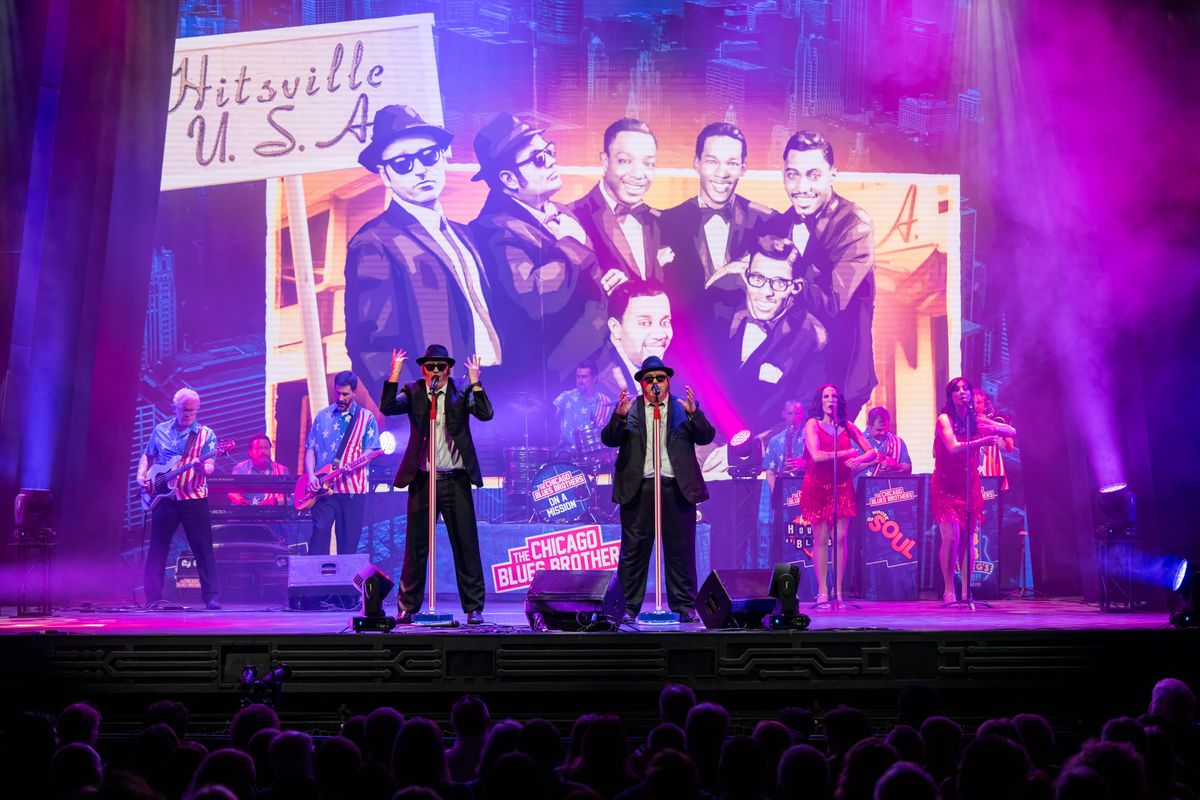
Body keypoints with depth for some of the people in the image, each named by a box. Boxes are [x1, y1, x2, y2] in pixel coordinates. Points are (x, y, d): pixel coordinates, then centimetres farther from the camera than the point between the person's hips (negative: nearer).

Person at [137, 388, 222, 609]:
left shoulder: (206, 434, 2)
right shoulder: (160, 430, 10)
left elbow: (209, 468, -6)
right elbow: (147, 456, 20)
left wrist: (202, 468, -28)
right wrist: (142, 476, 3)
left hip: (194, 499, -2)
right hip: (164, 497, 2)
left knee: (203, 549, -3)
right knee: (157, 548, 5)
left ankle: (212, 597, 0)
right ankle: (153, 597, 12)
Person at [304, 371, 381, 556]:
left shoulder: (366, 417, 6)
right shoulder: (322, 416, 13)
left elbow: (370, 450, 0)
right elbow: (310, 449, 12)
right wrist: (311, 475, -4)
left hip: (353, 488, -1)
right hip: (323, 487, 1)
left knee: (348, 540, 1)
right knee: (320, 531, -11)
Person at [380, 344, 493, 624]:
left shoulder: (462, 392, 3)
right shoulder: (412, 392, 5)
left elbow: (485, 414, -11)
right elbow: (387, 408, -11)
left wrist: (475, 381, -19)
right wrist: (395, 374, -18)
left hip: (456, 482, 0)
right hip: (422, 481, 1)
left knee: (467, 548, 3)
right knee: (415, 549, 6)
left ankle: (474, 609, 12)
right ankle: (407, 608, 17)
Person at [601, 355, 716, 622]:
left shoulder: (682, 409, 9)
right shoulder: (630, 409, 8)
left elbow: (706, 437, -1)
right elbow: (609, 439, -3)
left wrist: (693, 413, -18)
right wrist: (619, 416, -20)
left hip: (677, 488, 0)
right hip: (638, 488, 0)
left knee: (681, 550, 4)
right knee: (633, 550, 3)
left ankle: (685, 607, 14)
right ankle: (629, 607, 12)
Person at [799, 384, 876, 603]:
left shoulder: (847, 426, 9)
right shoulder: (812, 424, -1)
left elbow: (871, 452, 10)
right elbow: (816, 456, -15)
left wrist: (858, 460, -11)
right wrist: (845, 454, -10)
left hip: (842, 486, 2)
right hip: (817, 486, -2)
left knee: (840, 538, -3)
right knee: (821, 539, -2)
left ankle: (838, 591, 2)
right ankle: (822, 591, 4)